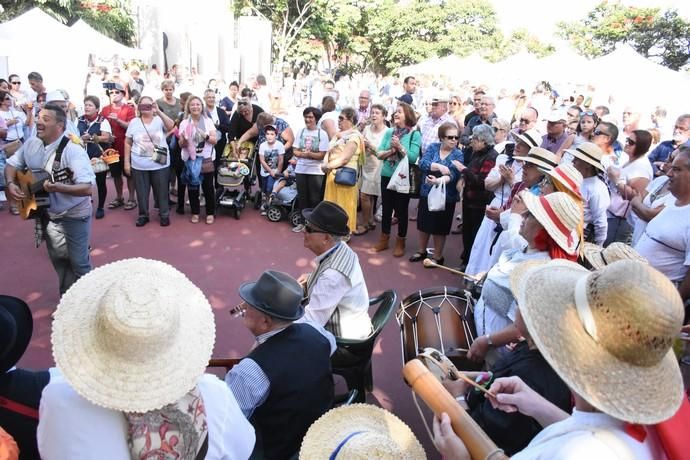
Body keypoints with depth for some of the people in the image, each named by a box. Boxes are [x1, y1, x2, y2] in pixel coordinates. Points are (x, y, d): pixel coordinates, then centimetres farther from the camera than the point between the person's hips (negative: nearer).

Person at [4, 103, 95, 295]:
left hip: (74, 216, -7)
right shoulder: (31, 144, -1)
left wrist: (58, 187, -44)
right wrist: (10, 183, -5)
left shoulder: (72, 150, -24)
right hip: (47, 214, 7)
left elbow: (87, 188, -31)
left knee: (78, 263, 0)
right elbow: (12, 164, 15)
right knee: (58, 259, 17)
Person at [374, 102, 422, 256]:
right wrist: (391, 151, -17)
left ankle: (400, 243, 20)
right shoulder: (389, 132, 4)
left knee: (401, 209, 6)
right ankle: (384, 240, 27)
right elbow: (379, 154, -1)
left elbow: (413, 158, -16)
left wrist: (400, 147, -24)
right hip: (387, 175, 4)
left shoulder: (414, 134, -7)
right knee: (386, 208, 13)